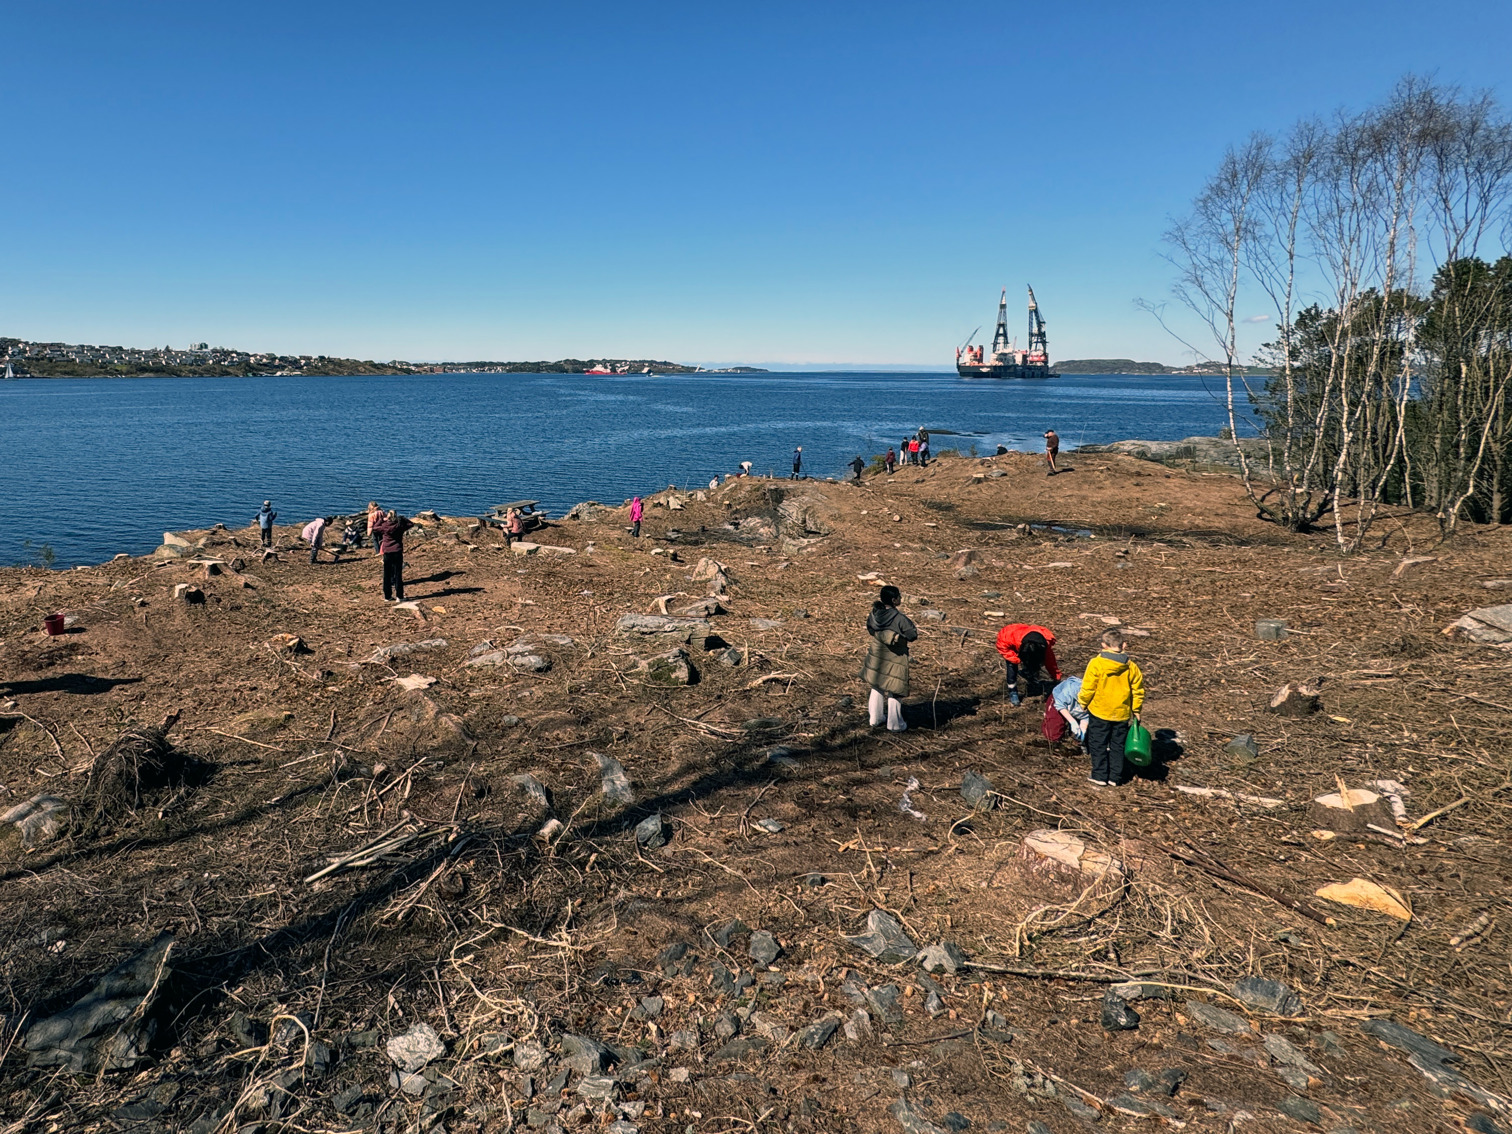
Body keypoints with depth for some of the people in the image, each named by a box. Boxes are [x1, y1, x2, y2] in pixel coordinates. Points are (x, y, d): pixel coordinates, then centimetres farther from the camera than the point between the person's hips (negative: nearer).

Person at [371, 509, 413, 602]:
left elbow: (374, 528, 15)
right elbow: (411, 524, 11)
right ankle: (399, 596, 2)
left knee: (387, 575, 10)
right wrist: (402, 518, 9)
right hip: (397, 552, -1)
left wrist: (382, 519, 15)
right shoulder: (400, 526, -6)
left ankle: (387, 596, 14)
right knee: (398, 575, 3)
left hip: (387, 553, 1)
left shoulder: (384, 526, -5)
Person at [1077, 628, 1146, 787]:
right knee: (1117, 746, 14)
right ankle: (1115, 778, 19)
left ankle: (1100, 776, 13)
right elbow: (1138, 690, 3)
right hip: (1122, 714, 3)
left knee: (1098, 745, 10)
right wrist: (1136, 710, 16)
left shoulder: (1096, 664, -16)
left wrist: (1082, 702, 6)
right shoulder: (1131, 666, -4)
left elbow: (1088, 689, -13)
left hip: (1099, 712, -3)